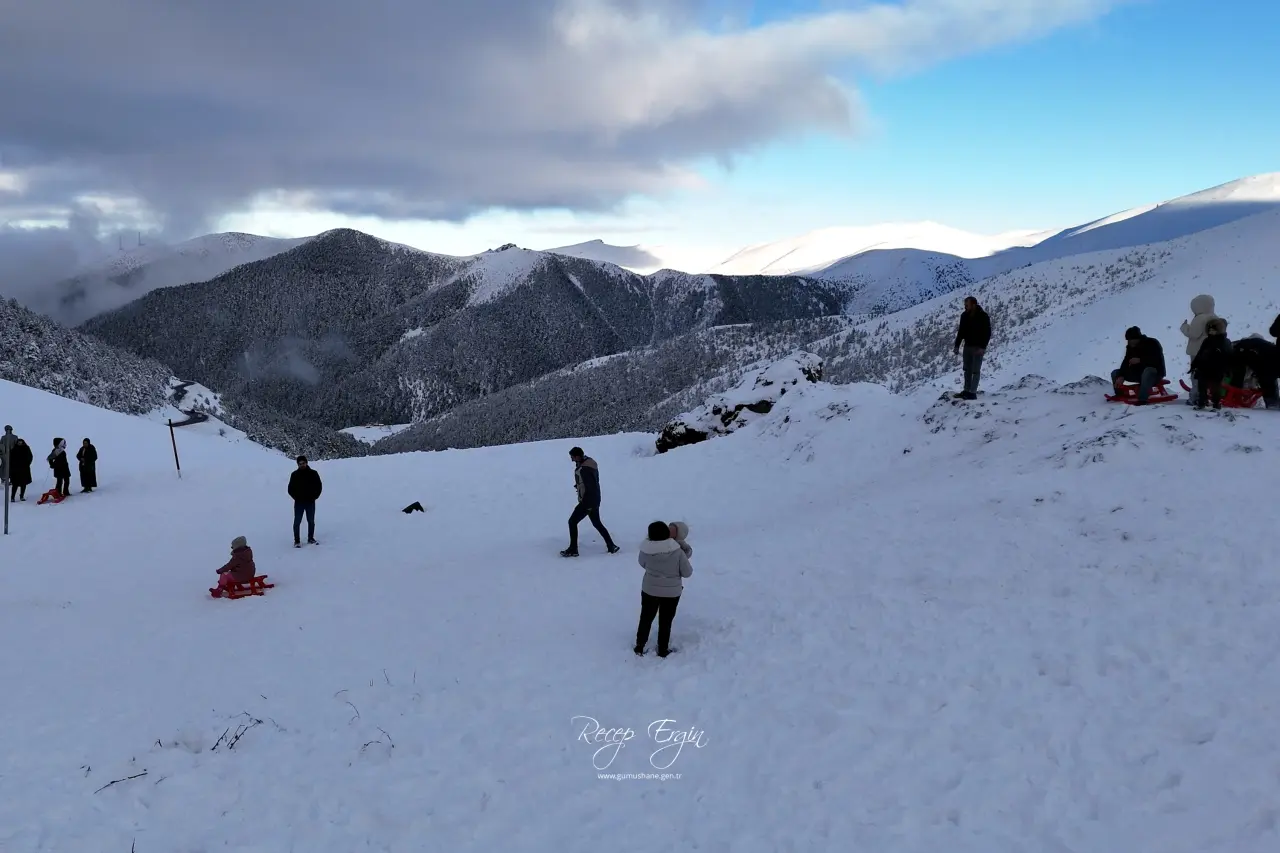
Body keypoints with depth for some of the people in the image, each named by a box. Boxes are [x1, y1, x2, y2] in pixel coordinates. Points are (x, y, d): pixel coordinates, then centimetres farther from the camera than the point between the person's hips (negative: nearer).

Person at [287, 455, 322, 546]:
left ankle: (311, 539, 23)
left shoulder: (313, 473, 0)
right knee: (297, 522, -2)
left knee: (311, 521, 11)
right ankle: (297, 541, 3)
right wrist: (296, 497, -4)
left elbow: (319, 486, 5)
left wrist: (314, 496, -3)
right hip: (299, 503, -1)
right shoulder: (294, 475, 0)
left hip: (310, 502, 1)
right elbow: (290, 489, 5)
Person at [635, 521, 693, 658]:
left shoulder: (646, 550, -16)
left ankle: (639, 647, 30)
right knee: (665, 622, 15)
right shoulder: (677, 551, -21)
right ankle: (662, 650, 27)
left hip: (650, 590, 1)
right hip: (672, 592, -1)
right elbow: (687, 572, -11)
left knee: (646, 618, 19)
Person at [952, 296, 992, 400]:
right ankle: (967, 391, 15)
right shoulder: (964, 315, 3)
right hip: (967, 346, 6)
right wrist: (957, 346, 6)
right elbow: (961, 331, 11)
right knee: (967, 369, 9)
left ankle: (973, 392, -5)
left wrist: (983, 347, -22)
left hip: (978, 347, -6)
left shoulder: (983, 316, -14)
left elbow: (987, 333, -14)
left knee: (975, 370, -5)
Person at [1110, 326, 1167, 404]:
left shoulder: (1152, 343, -15)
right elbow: (1126, 362, -7)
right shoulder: (1131, 346, 2)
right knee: (1115, 373, 1)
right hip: (1139, 373, 7)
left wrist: (1140, 360, -37)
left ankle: (1142, 399, -50)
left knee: (1148, 371, -43)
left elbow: (1158, 360, -27)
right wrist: (1121, 376, -22)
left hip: (1155, 373, -7)